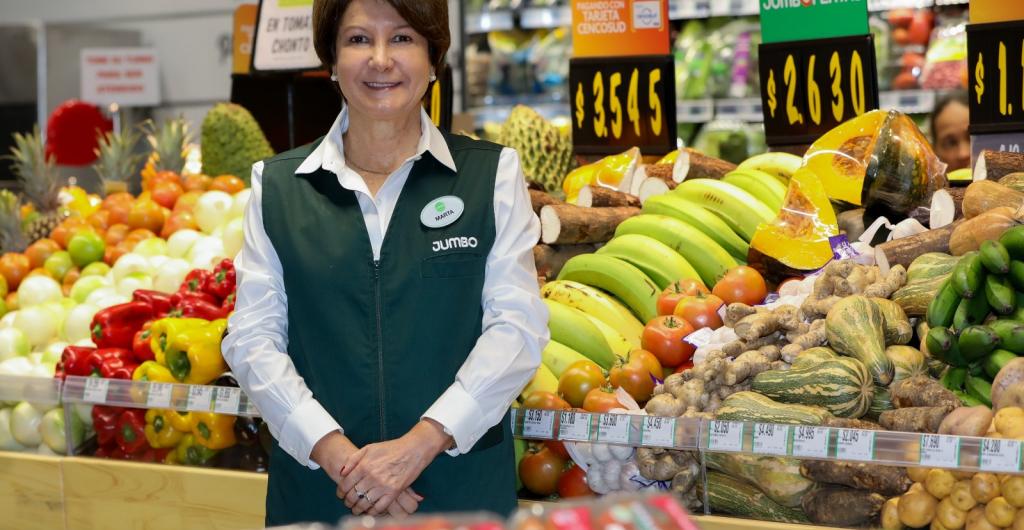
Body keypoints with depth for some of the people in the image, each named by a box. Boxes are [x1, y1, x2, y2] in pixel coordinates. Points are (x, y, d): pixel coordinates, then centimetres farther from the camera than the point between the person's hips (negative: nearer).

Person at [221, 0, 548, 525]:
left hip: (461, 483, 0)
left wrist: (421, 442, -16)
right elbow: (253, 336, -1)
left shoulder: (493, 173, 2)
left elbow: (518, 324, -5)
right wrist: (334, 450, -15)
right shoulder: (277, 184, 4)